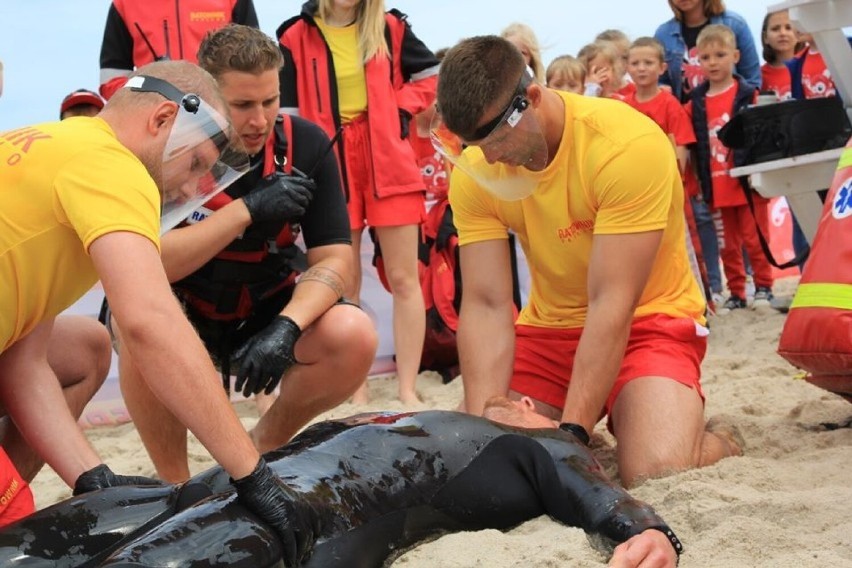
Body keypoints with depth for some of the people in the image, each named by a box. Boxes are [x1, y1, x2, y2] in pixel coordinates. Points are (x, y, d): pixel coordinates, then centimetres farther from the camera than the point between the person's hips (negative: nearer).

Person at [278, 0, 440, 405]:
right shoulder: (296, 38, 3)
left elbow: (432, 78, 15)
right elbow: (289, 115, 2)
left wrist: (395, 109, -2)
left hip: (388, 163, 1)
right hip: (329, 164, -1)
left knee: (403, 279, -2)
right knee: (344, 285, 4)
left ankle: (407, 388, 4)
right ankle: (356, 387, 12)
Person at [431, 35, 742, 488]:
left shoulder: (629, 144, -26)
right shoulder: (472, 173, -11)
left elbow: (612, 304, -29)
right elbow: (485, 305, -14)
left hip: (648, 320, -4)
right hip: (548, 327, 5)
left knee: (657, 475, -27)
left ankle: (716, 449, 9)